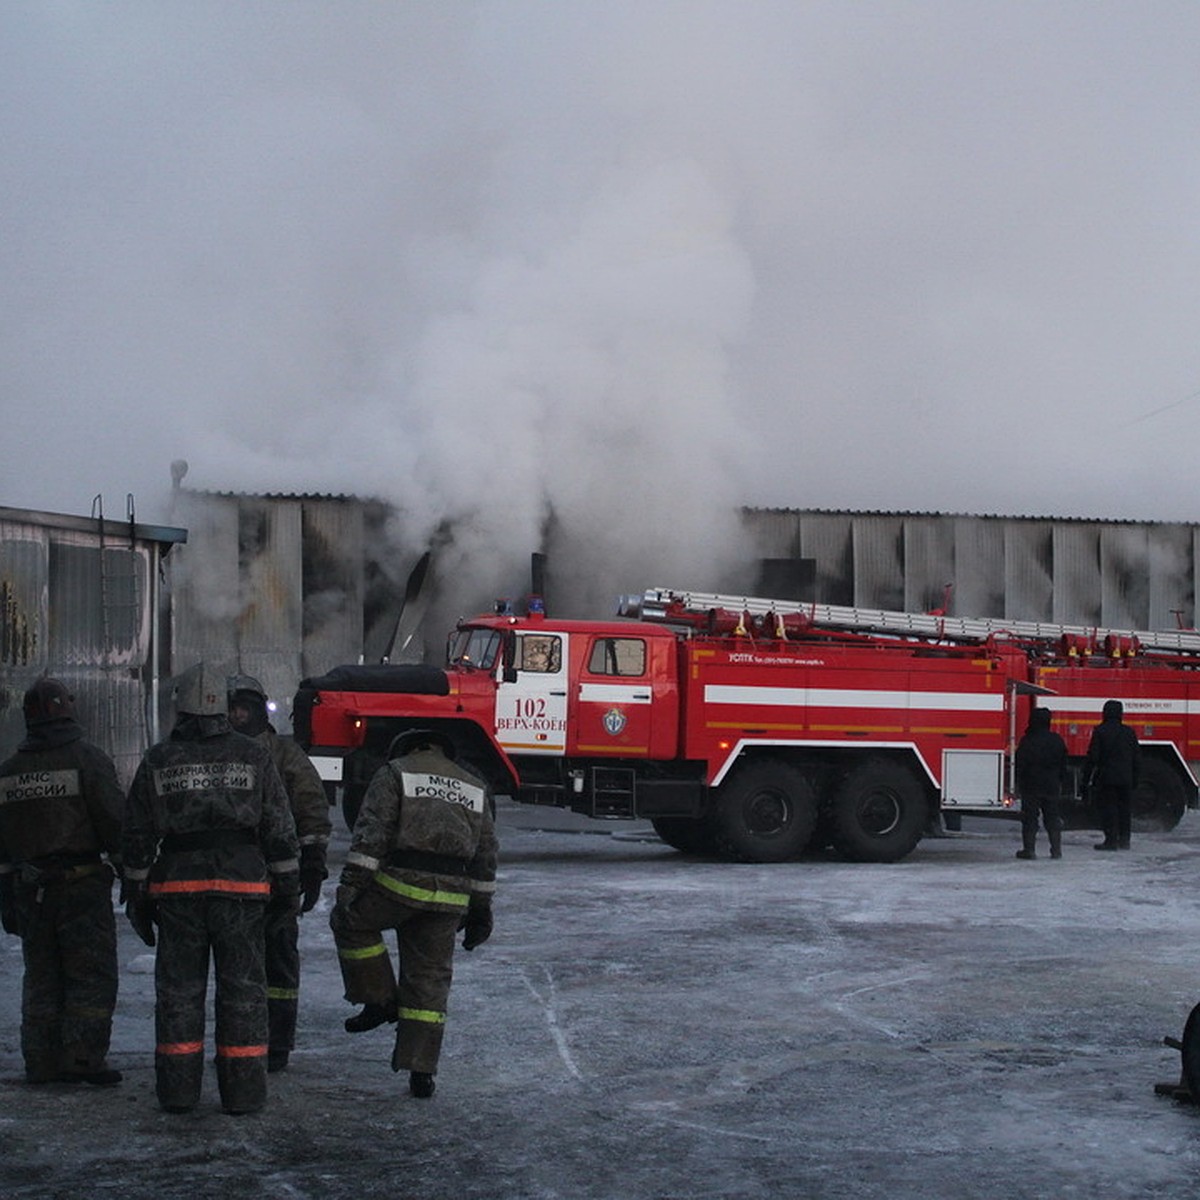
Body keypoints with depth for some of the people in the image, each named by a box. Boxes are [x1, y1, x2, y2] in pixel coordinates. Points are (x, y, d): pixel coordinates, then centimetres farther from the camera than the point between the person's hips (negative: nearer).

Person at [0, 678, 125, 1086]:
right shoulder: (87, 758, -8)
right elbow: (115, 822, -10)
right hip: (82, 884, -5)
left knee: (41, 975, 13)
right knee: (91, 974, -1)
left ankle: (42, 1062, 13)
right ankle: (83, 1057, -8)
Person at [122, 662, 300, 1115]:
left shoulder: (157, 761, 4)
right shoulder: (254, 756, 3)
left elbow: (137, 836, 5)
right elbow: (280, 828, 3)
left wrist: (137, 892, 13)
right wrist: (288, 883, 11)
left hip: (177, 886, 0)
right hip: (241, 885, 0)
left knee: (178, 988, 7)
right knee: (242, 988, 4)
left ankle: (178, 1088, 7)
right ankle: (242, 1090, 4)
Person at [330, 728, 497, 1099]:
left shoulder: (394, 773, 8)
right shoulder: (475, 787, 23)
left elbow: (371, 831, -5)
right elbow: (486, 854, 21)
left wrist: (350, 884, -8)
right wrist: (480, 910, 24)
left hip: (400, 883, -4)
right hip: (450, 897, 4)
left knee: (350, 922, 22)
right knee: (430, 979, 10)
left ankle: (379, 999, 17)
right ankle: (421, 1071, 7)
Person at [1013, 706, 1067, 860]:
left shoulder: (1027, 741, -12)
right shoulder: (1057, 741, 4)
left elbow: (1020, 765, -9)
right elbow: (1063, 765, 12)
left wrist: (1019, 784, 1)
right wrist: (1059, 782, 21)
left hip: (1031, 785, -4)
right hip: (1052, 786, 4)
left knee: (1030, 818, 0)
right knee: (1052, 817, 11)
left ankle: (1029, 849, -2)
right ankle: (1056, 849, 10)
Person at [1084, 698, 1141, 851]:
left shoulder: (1100, 731, -6)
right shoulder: (1129, 732, 7)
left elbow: (1092, 756, -8)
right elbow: (1137, 758, 11)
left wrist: (1086, 777, -1)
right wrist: (1135, 779, 18)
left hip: (1107, 778, -4)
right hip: (1126, 779, 4)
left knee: (1108, 809, -1)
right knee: (1125, 808, 11)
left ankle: (1111, 840, -4)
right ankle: (1124, 840, 14)